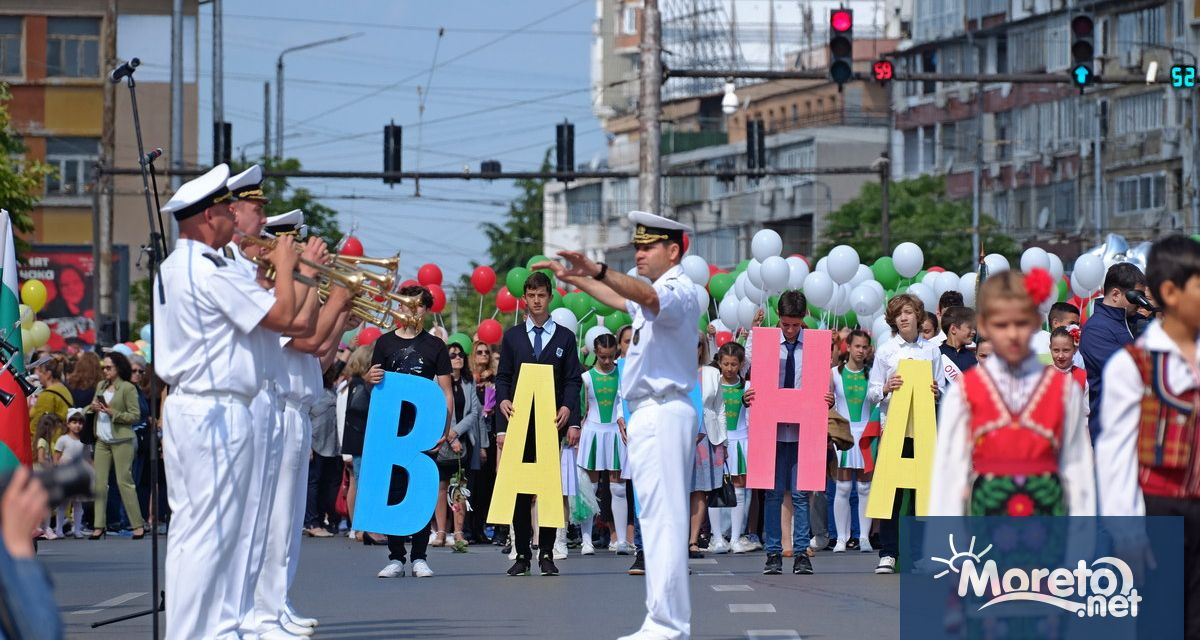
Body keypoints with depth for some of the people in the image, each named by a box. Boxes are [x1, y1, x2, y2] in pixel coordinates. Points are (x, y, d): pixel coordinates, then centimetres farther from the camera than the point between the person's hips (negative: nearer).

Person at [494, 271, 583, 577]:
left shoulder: (565, 337, 10)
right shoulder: (512, 337, 13)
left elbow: (573, 380, 5)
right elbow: (502, 377, 10)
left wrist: (568, 409, -10)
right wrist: (503, 400, -9)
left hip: (551, 422, -1)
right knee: (519, 489, -1)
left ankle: (546, 553, 0)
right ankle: (522, 554, 1)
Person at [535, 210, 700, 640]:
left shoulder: (679, 290, -12)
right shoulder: (658, 293, 20)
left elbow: (647, 297, -35)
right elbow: (620, 299, 40)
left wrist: (599, 271, -49)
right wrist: (573, 278, 43)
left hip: (663, 414, -11)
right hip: (649, 415, 11)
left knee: (663, 519, -14)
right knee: (660, 520, 11)